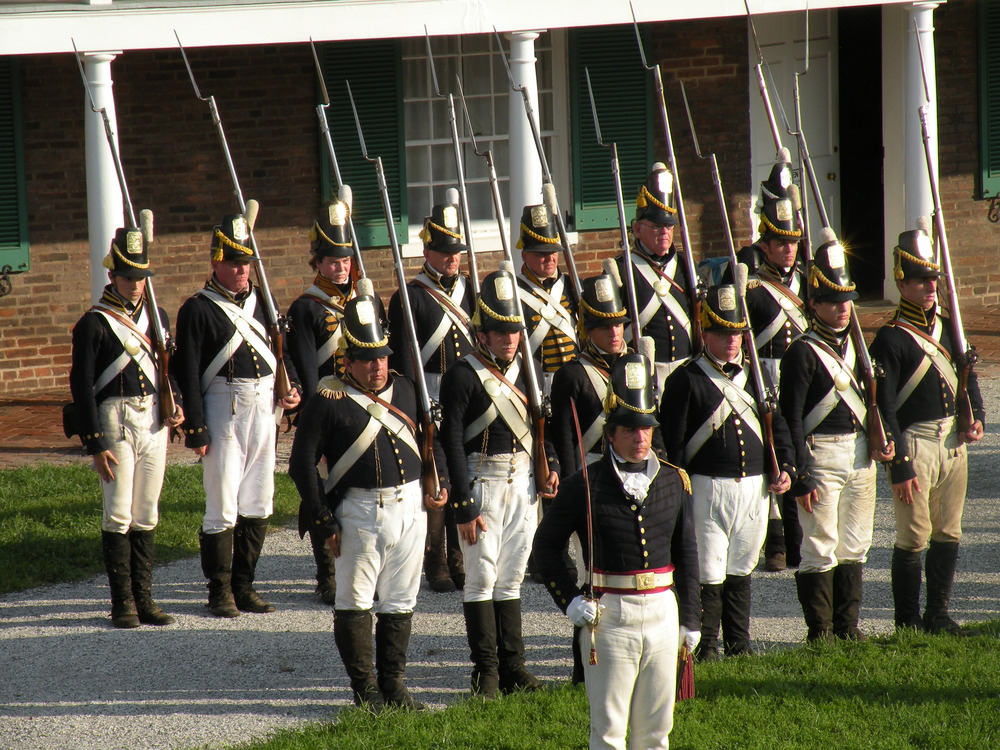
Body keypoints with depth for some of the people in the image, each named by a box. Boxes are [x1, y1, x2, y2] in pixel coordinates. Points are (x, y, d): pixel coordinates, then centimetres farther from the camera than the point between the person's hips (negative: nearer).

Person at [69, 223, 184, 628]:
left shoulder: (157, 316, 12)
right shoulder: (93, 324, -6)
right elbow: (82, 386, -8)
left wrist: (174, 407, 3)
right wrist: (95, 445, -12)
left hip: (154, 423, 5)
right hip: (115, 422, -5)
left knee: (147, 516, 8)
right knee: (119, 515, -5)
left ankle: (143, 598, 13)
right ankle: (122, 603, 1)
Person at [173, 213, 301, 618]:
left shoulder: (260, 300, 12)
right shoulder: (198, 309, -7)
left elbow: (281, 345, 21)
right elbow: (188, 373, -9)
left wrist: (292, 385, 1)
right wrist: (196, 430, -13)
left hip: (264, 406, 6)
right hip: (223, 409, -6)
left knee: (258, 505, 9)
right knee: (222, 507, -4)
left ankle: (244, 586, 18)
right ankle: (220, 591, 5)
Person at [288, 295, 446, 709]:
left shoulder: (404, 389, 9)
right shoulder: (329, 401, -8)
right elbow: (302, 463, -7)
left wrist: (440, 482, 10)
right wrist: (323, 521, -10)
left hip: (410, 508, 5)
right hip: (359, 513, -5)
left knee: (400, 602, 9)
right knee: (355, 603, -1)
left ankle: (394, 683, 17)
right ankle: (365, 688, 7)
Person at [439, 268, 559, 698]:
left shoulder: (523, 370, 10)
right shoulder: (463, 376, -11)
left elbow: (538, 422, 20)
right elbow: (452, 441, -13)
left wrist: (550, 464, 1)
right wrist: (464, 506, -16)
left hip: (523, 483, 6)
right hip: (482, 482, -6)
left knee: (511, 579, 11)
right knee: (482, 577, -3)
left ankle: (512, 667, 16)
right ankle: (485, 671, 2)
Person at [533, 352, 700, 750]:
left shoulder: (674, 481, 6)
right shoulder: (586, 485, -6)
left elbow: (687, 553, 13)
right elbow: (545, 545, 2)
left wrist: (690, 617, 12)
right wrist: (570, 600, -7)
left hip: (662, 612, 4)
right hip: (609, 614, -4)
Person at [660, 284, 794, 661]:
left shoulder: (754, 375, 13)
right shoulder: (686, 380, -4)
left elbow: (776, 423, 19)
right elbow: (672, 442, -5)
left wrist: (785, 466, 5)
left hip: (755, 488, 5)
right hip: (708, 488, -5)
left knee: (740, 570, 13)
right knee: (709, 573, -6)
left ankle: (740, 644, 20)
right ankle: (705, 648, 2)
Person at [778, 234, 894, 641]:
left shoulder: (854, 346, 13)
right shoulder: (802, 353, -10)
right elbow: (792, 419, -13)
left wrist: (877, 442, 5)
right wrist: (801, 477, -16)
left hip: (859, 455, 7)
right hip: (820, 455, -7)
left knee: (855, 546, 11)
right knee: (821, 549, -4)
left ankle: (848, 626, 19)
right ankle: (820, 633, 1)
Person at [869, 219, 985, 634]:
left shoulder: (946, 328, 11)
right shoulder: (890, 340, -10)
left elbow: (967, 376, 21)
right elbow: (885, 409, -13)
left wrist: (976, 417, 1)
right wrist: (900, 467, -16)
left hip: (953, 440, 7)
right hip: (915, 443, -7)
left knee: (948, 534, 11)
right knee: (914, 538, -3)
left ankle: (939, 615, 20)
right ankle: (909, 624, 5)